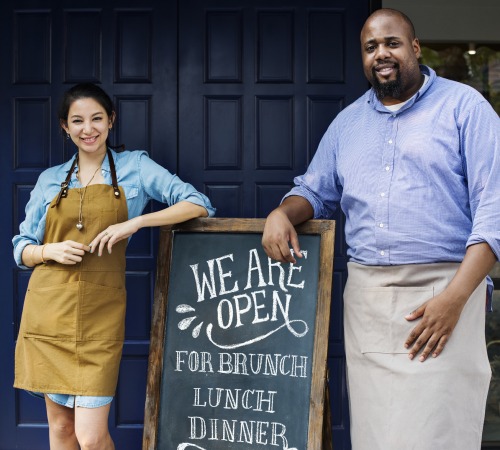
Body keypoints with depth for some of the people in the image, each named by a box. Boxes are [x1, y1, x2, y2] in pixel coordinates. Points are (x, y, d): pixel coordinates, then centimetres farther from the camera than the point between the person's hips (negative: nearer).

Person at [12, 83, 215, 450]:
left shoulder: (135, 167, 5)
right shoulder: (50, 179, 12)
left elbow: (198, 205, -4)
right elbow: (22, 249, 14)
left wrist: (136, 222, -15)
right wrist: (50, 251, -8)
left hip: (99, 316, -2)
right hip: (49, 311, 3)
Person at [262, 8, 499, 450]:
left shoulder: (464, 106, 1)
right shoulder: (347, 122, 18)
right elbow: (315, 190, 27)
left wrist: (454, 297, -17)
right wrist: (282, 214, 2)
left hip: (441, 289, -4)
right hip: (365, 297, 5)